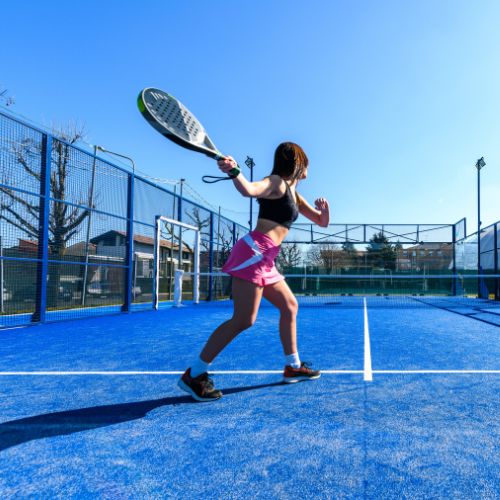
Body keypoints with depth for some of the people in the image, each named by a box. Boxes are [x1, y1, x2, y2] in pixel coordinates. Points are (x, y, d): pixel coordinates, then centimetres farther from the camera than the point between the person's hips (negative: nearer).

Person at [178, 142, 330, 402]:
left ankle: (293, 366, 30)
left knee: (290, 307, 18)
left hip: (265, 260, 10)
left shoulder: (294, 194, 22)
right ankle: (194, 374, -8)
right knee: (243, 320, -15)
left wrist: (324, 209, 3)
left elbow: (322, 222, 26)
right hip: (254, 251, -10)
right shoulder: (277, 182, -5)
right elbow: (250, 189, -27)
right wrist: (234, 171, -47)